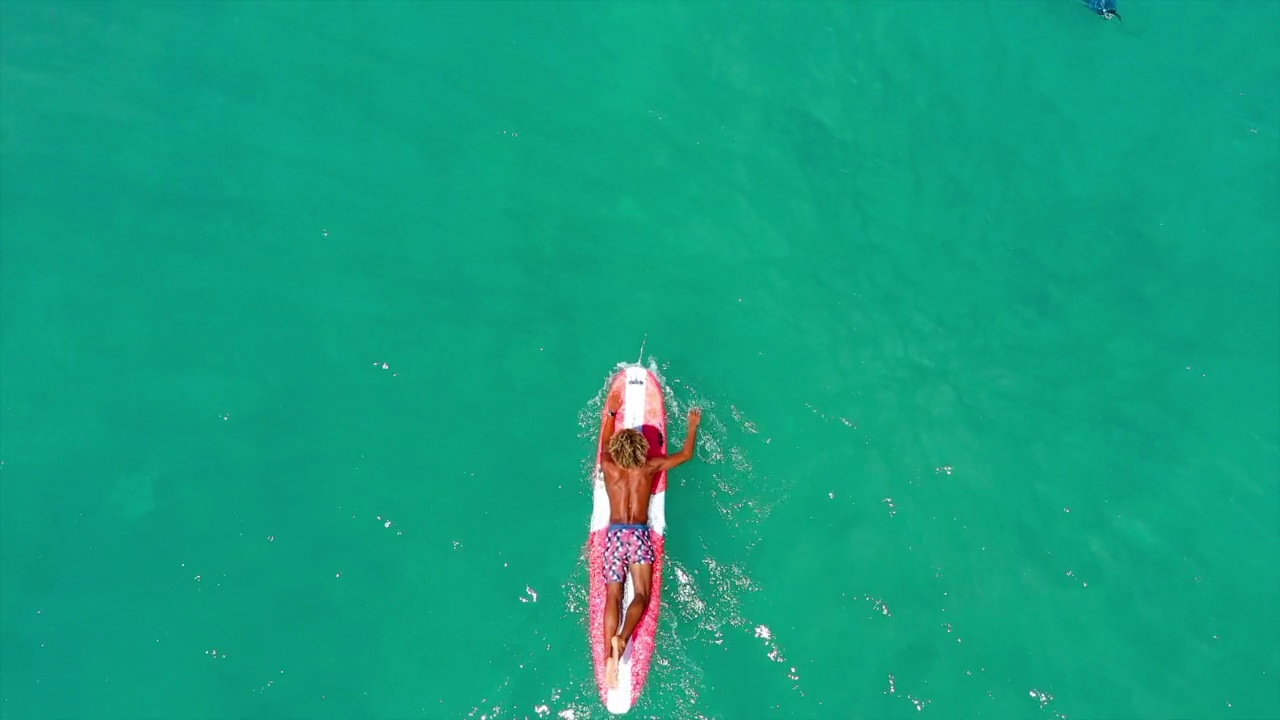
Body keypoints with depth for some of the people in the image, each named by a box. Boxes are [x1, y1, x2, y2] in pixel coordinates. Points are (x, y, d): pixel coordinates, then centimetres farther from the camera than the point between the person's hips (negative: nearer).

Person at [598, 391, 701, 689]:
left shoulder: (608, 467, 1)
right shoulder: (650, 467, 0)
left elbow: (604, 442, 25)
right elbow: (686, 454, 13)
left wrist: (611, 412, 35)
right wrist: (693, 426, 27)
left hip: (614, 534, 1)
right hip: (639, 535, -1)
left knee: (613, 596, -1)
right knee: (641, 595, -2)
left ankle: (609, 656, -14)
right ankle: (621, 639, -27)